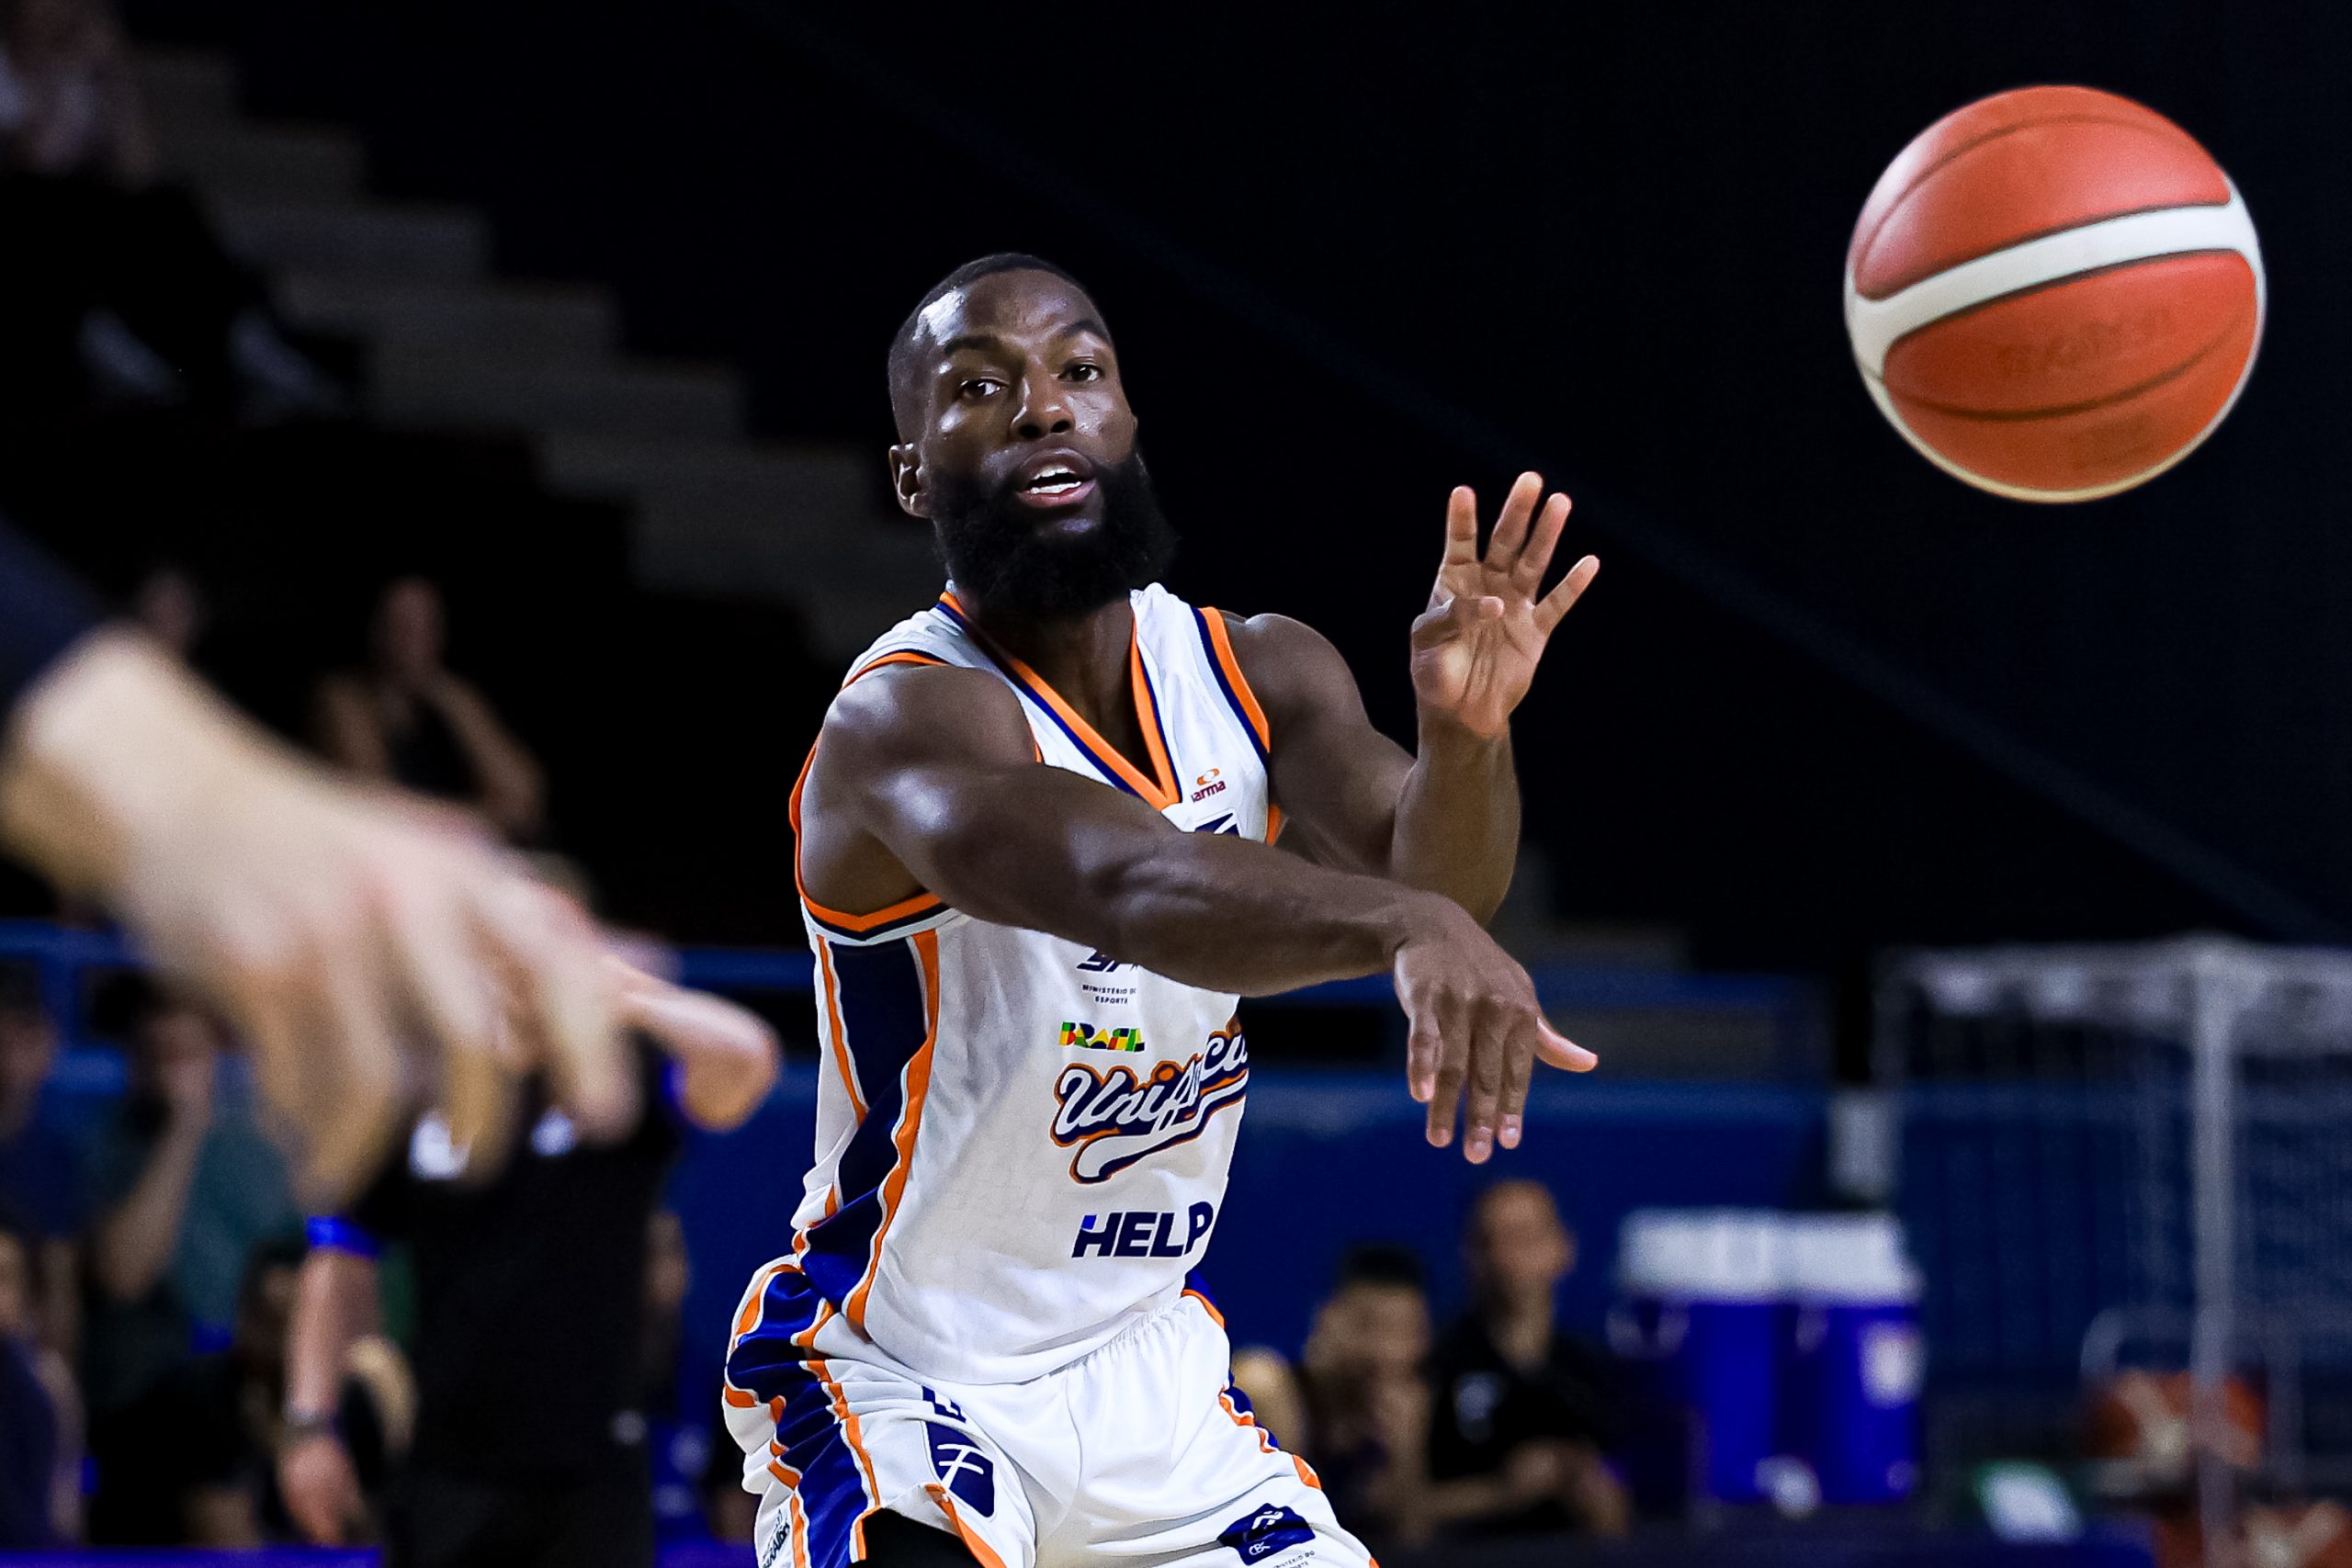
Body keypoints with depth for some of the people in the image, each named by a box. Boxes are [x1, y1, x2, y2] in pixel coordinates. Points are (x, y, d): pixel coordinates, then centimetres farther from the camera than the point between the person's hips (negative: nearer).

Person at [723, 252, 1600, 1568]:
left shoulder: (1261, 672, -1)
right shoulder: (901, 724, -24)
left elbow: (1421, 863, -18)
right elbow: (1131, 890, -44)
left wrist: (1465, 732, -40)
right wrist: (1406, 922, -61)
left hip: (1144, 1369, 7)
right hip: (896, 1373, -7)